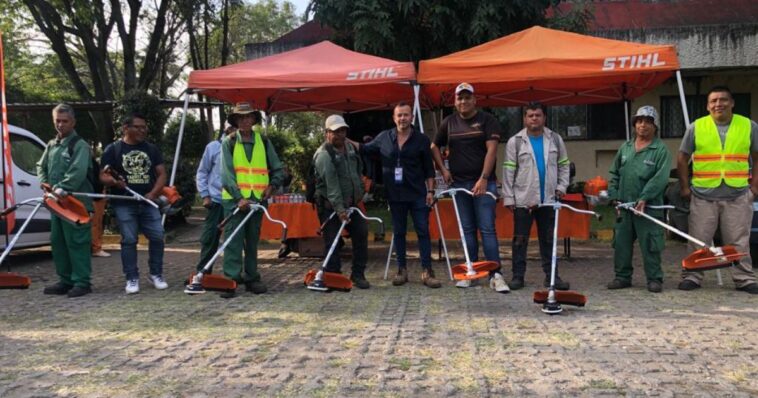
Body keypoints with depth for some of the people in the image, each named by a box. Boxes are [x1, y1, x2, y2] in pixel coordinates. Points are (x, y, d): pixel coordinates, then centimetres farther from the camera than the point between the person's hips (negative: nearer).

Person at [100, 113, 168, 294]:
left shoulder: (152, 149, 12)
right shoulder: (113, 149, 3)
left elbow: (161, 174, 9)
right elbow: (103, 176, 0)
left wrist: (153, 193, -7)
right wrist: (113, 182, -24)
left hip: (148, 202, 3)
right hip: (124, 204, -3)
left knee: (157, 237, -1)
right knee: (129, 241, -2)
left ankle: (156, 274, 14)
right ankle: (132, 279, 7)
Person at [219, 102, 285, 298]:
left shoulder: (264, 142, 9)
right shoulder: (229, 142, 1)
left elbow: (278, 169, 12)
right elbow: (227, 172, -8)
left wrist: (272, 186, -6)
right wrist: (239, 197, -18)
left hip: (257, 199, 3)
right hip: (234, 199, -3)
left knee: (253, 240, 11)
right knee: (233, 240, -5)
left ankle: (251, 278, 20)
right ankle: (231, 279, -2)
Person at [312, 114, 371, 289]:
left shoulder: (351, 147, 8)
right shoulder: (323, 155, -17)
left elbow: (358, 171, 21)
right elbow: (331, 184, -24)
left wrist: (359, 194, 14)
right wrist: (339, 209, -28)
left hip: (350, 203, 7)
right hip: (329, 205, -7)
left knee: (361, 233, 2)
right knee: (332, 241, -6)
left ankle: (358, 275, 12)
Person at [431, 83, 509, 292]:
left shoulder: (487, 120, -2)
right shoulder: (449, 123, 10)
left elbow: (491, 150, -11)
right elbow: (434, 146, 21)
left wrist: (483, 179, -19)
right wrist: (443, 169, 7)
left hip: (483, 183, -4)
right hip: (459, 183, 4)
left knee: (487, 229, -7)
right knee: (467, 229, 9)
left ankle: (495, 275, -7)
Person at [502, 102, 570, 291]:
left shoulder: (555, 139, 7)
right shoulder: (515, 141, -1)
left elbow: (563, 165, 14)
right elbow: (508, 171, -2)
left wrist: (561, 186, 1)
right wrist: (508, 198, -6)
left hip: (548, 199, 3)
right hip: (523, 199, -2)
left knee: (549, 240, 9)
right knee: (520, 240, 2)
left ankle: (551, 276, 16)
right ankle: (518, 276, 9)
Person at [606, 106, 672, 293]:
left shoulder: (661, 149, -5)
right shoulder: (625, 148, 12)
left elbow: (661, 177, -14)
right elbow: (615, 173, 17)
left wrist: (644, 198, -19)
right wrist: (614, 195, 6)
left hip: (648, 206, -5)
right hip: (624, 205, 5)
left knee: (650, 245, -1)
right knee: (621, 242, 9)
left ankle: (654, 279, 10)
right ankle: (622, 276, 20)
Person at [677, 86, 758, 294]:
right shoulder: (696, 127, 3)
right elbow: (682, 158, 8)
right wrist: (685, 187, 3)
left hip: (738, 196, 0)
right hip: (703, 196, 0)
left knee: (739, 242, 7)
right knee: (698, 240, 5)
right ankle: (692, 276, 14)